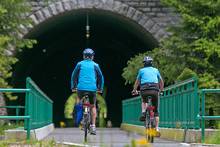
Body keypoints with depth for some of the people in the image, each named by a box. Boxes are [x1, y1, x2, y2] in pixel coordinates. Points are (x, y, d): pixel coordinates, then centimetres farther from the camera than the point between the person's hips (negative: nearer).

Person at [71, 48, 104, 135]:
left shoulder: (80, 64, 9)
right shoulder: (95, 65, 9)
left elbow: (74, 76, 12)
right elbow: (101, 77, 11)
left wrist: (73, 87, 20)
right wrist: (100, 88, 20)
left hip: (81, 88, 0)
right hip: (92, 89, 0)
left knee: (79, 99, 30)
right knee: (93, 106, 16)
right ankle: (93, 126, 7)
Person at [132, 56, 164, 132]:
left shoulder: (142, 70, 18)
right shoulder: (156, 70, 23)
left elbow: (137, 81, 26)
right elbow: (161, 81, 32)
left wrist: (134, 90, 39)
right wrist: (161, 89, 48)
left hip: (144, 89, 0)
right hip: (155, 90, 1)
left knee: (144, 102, 33)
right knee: (156, 110, 10)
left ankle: (143, 113, 5)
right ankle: (157, 128, 3)